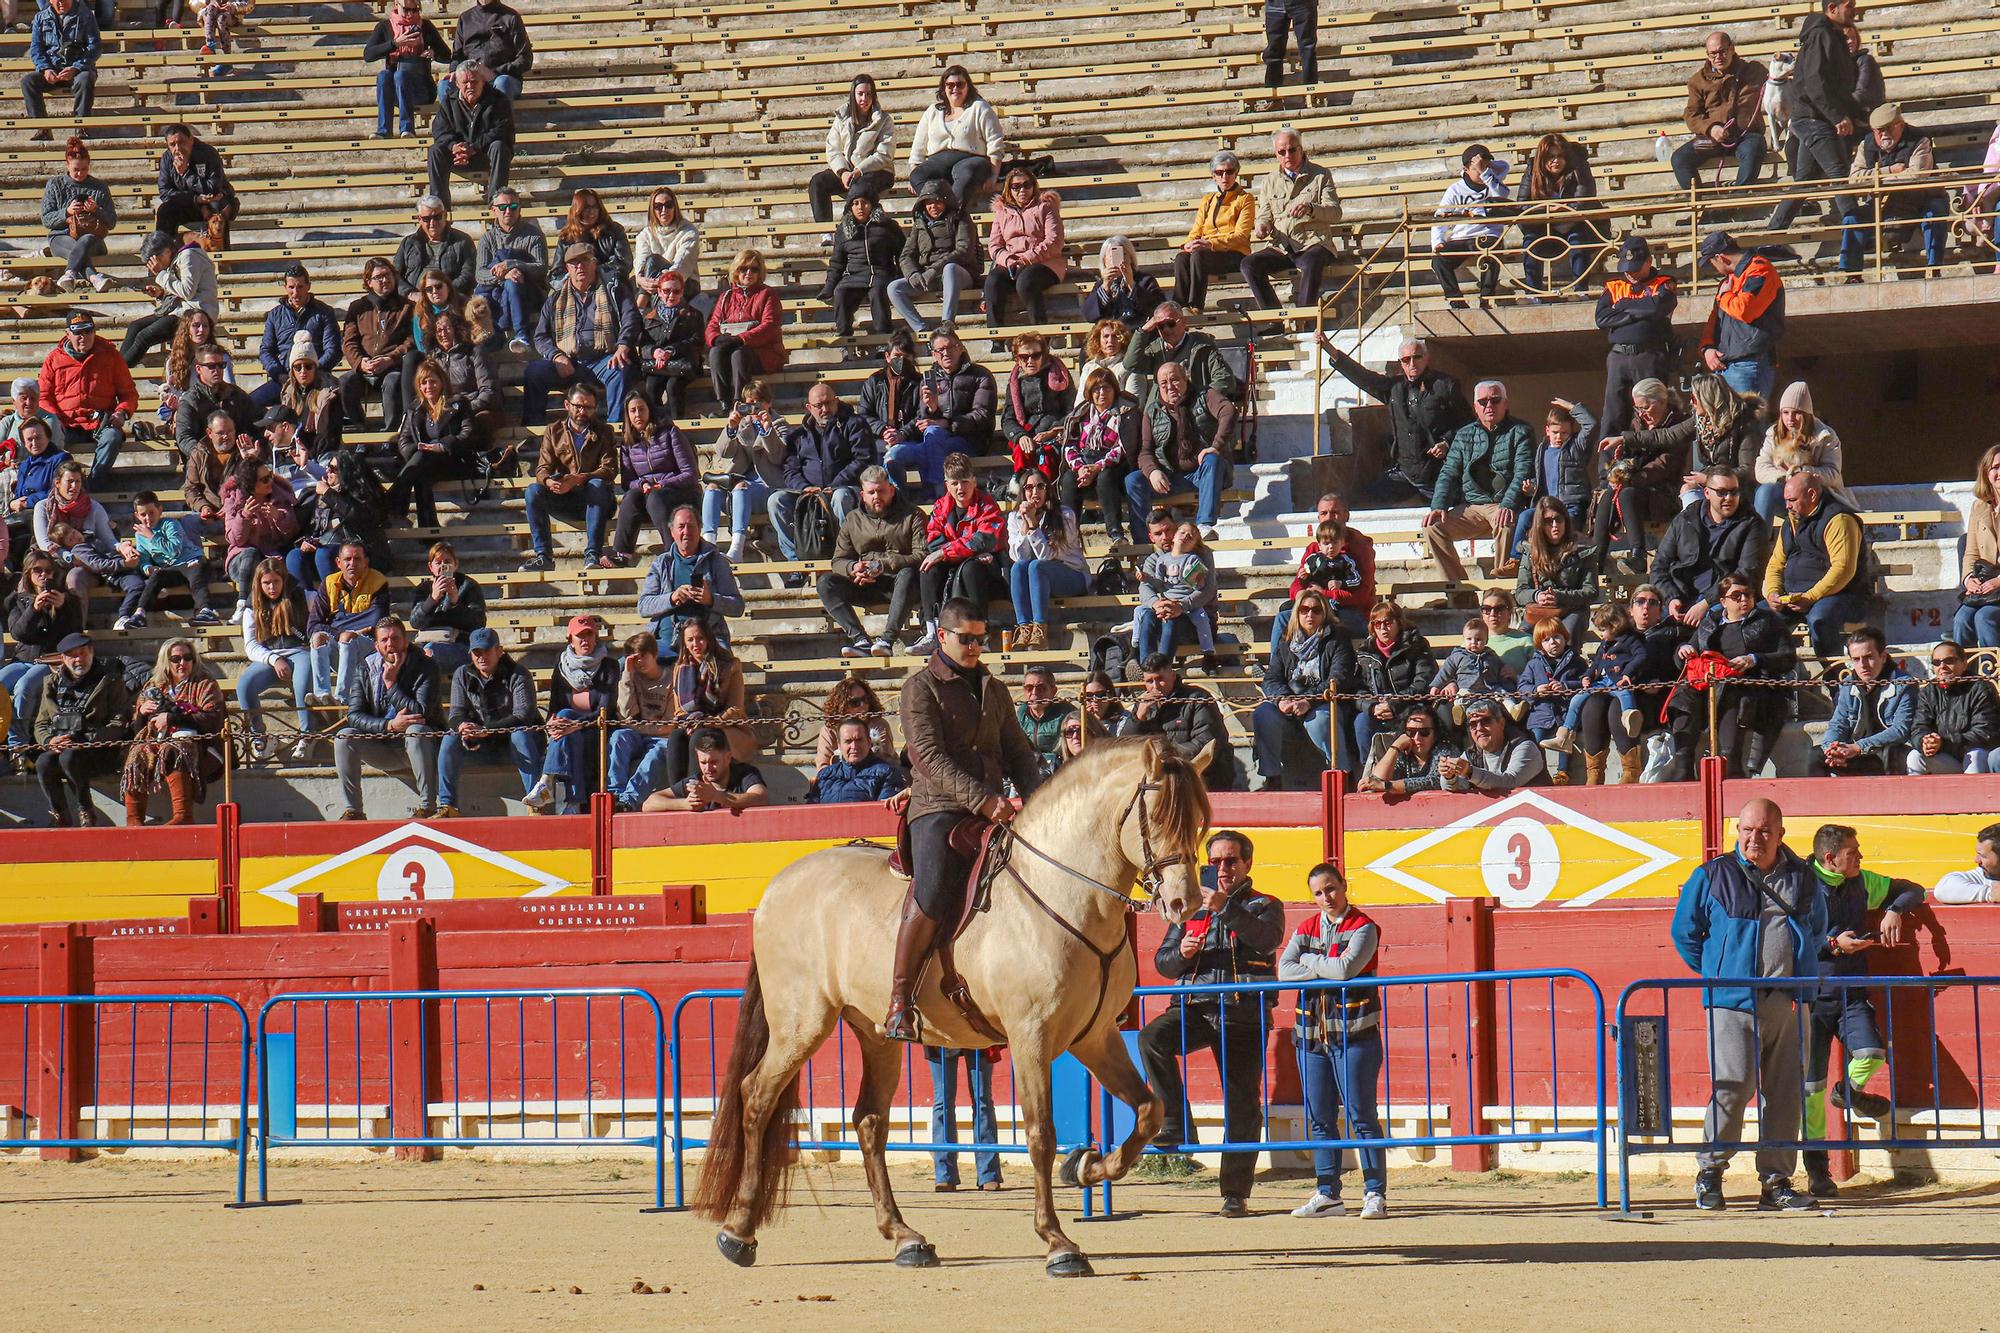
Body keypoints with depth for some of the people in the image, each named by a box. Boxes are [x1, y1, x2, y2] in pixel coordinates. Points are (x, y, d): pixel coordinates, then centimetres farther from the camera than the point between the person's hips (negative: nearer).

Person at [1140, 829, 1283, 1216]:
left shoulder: (1264, 906, 10)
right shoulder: (1190, 908, 19)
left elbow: (1267, 939, -14)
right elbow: (1162, 963, 17)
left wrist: (1226, 908, -24)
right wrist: (1181, 954, -6)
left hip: (1243, 1015, -2)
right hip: (1193, 1008, 2)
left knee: (1243, 1104, -2)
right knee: (1152, 1038, -30)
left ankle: (1235, 1192, 4)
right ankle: (1177, 1123, -25)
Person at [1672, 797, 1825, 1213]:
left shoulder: (1803, 879, 12)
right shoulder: (1712, 877, 2)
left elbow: (1817, 931, 27)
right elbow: (1684, 932, 11)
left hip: (1786, 1003, 3)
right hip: (1733, 1002, -3)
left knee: (1785, 1093, 3)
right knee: (1732, 1085, -12)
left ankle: (1776, 1182, 9)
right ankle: (1709, 1172, 3)